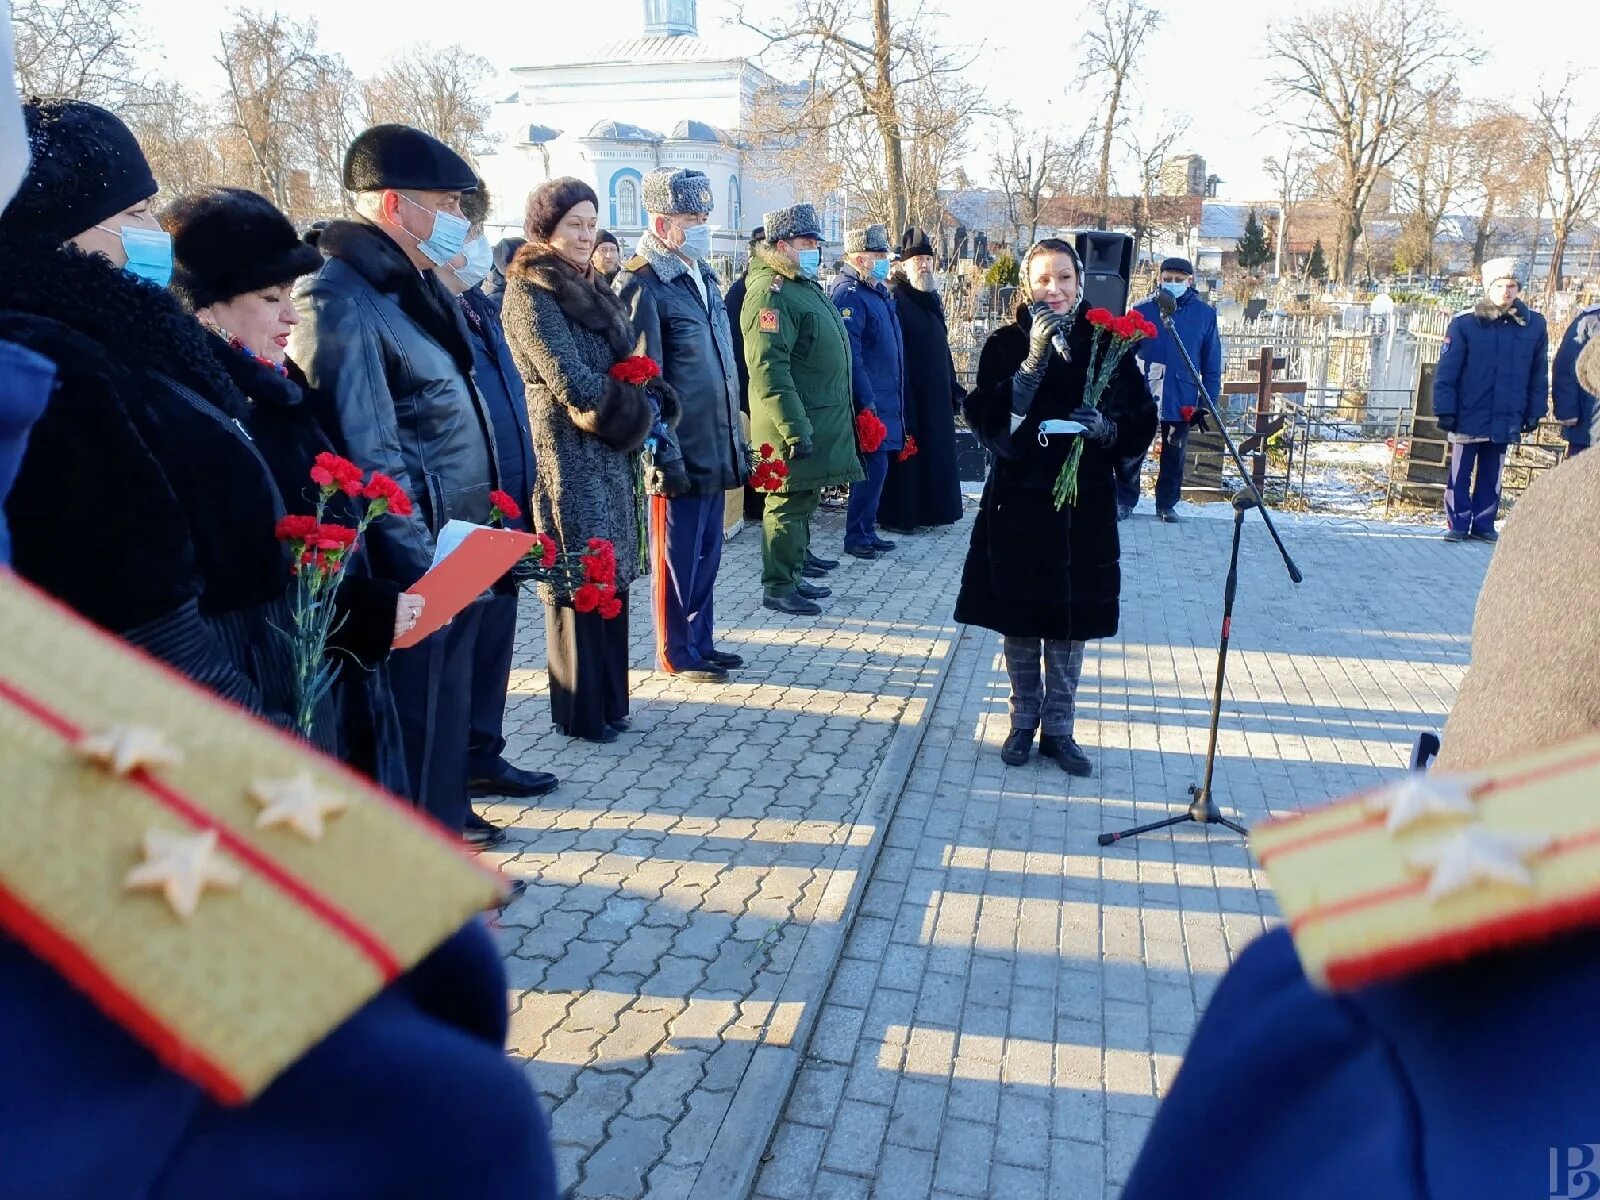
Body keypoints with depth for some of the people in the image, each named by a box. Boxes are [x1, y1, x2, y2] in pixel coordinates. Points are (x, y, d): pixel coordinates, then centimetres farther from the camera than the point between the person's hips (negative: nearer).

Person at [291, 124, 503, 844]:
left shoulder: (414, 285, 13)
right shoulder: (341, 299, -17)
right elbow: (368, 455, -22)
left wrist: (474, 529, 15)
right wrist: (421, 564, -21)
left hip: (454, 544, 9)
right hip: (414, 563, -9)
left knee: (449, 686, 19)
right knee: (416, 706, 4)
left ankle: (444, 818, 36)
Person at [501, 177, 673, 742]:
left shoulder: (587, 288, 17)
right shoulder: (530, 294, -9)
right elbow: (572, 383, -17)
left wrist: (652, 406, -3)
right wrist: (637, 418, -7)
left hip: (611, 457, 8)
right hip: (570, 457, -8)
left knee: (610, 576, 11)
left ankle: (607, 697, 23)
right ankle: (581, 711, 11)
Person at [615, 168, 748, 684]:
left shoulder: (703, 275, 14)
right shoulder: (642, 285, -13)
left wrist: (734, 439, 19)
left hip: (716, 447, 8)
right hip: (679, 452, -8)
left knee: (706, 554, 16)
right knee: (676, 558, 4)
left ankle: (701, 642, 29)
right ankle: (676, 654, 17)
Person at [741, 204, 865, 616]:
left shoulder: (805, 287, 18)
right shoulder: (772, 292, -16)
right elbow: (768, 368, -24)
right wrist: (795, 428, -27)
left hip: (818, 421, 10)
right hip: (795, 422, -10)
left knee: (803, 501, 16)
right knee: (789, 504, -3)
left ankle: (794, 574, 28)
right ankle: (777, 587, 7)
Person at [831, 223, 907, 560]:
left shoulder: (877, 292, 17)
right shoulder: (849, 294, -13)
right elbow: (850, 354, -21)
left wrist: (891, 400, 20)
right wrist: (865, 400, -24)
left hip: (885, 398, 10)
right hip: (870, 401, -9)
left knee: (875, 466, 12)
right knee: (874, 465, -8)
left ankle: (867, 531, 21)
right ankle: (856, 537, 1)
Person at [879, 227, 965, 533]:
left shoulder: (932, 298, 16)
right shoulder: (894, 298, -10)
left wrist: (953, 388, 17)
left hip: (935, 394, 8)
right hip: (907, 392, -8)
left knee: (933, 451, 11)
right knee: (906, 453, -4)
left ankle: (925, 509, 21)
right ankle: (895, 515, 5)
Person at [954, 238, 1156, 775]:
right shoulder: (1006, 343, -2)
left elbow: (1142, 420, 3)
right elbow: (984, 417, -14)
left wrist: (1105, 428, -19)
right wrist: (1035, 358, -22)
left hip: (1083, 506, 1)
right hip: (1018, 501, 0)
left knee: (1070, 621, 8)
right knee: (1018, 619, 8)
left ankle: (1058, 729, 22)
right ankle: (1024, 721, 26)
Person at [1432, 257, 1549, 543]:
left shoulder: (1534, 325, 3)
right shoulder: (1465, 323, -7)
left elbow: (1539, 374, 8)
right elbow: (1446, 371, -6)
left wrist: (1535, 411, 7)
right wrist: (1445, 410, -9)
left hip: (1506, 419, 3)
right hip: (1468, 415, -3)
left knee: (1491, 474, 11)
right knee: (1460, 473, 3)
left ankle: (1484, 524, 19)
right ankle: (1458, 524, 11)